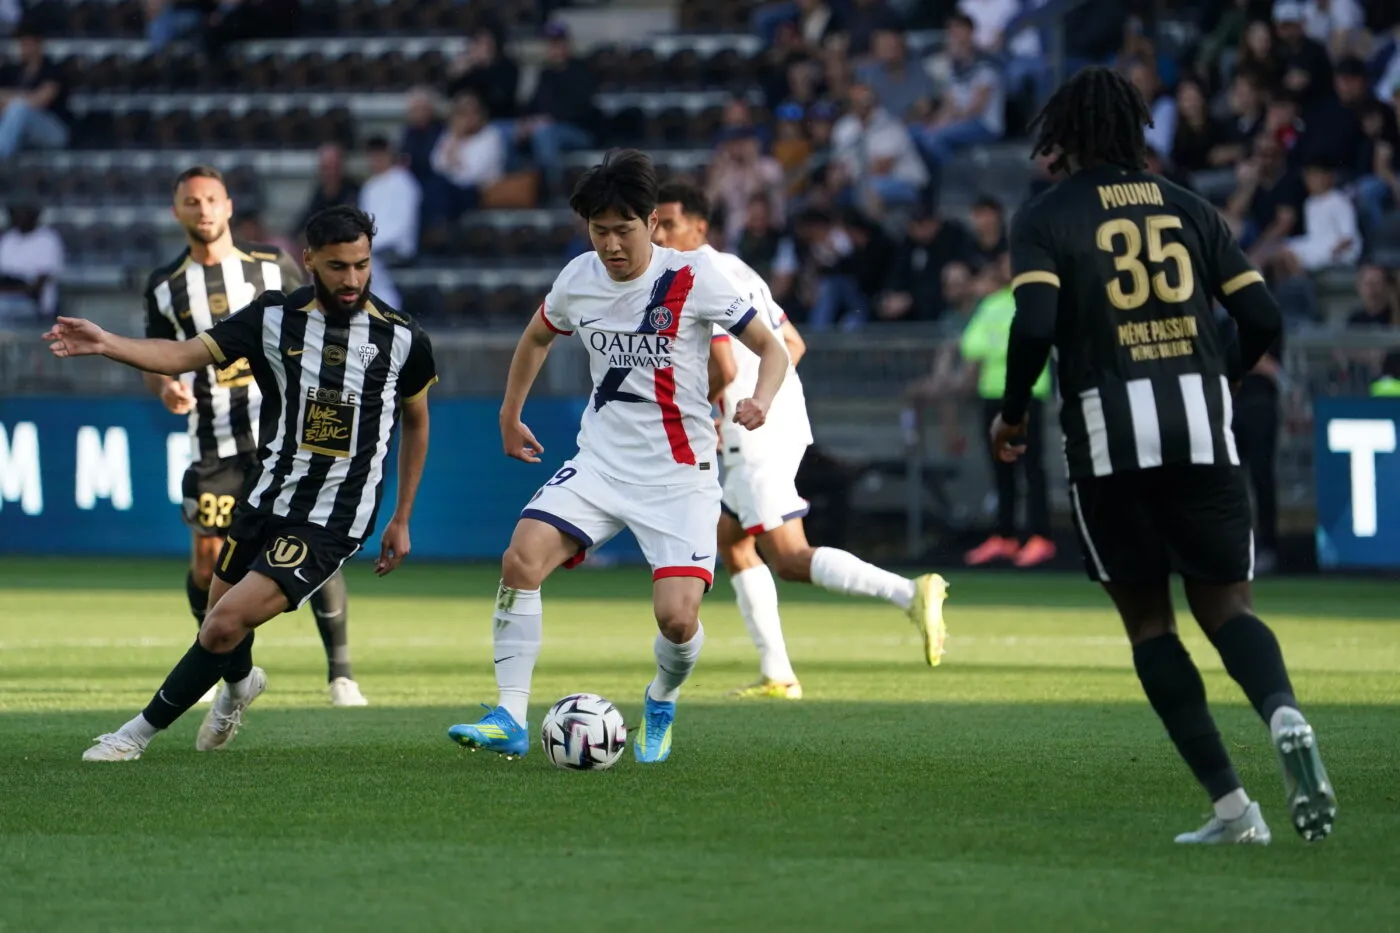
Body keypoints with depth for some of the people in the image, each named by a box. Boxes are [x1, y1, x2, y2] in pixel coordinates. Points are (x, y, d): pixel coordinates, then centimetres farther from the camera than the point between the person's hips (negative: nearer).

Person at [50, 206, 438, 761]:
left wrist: (402, 519, 12)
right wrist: (106, 344, -29)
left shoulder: (402, 340, -7)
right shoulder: (274, 318, -5)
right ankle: (239, 686, 54)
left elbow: (416, 423, 10)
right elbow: (184, 355, -12)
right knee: (217, 619, 17)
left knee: (225, 625, -15)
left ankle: (141, 732, 1)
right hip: (266, 502, 4)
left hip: (332, 524, -4)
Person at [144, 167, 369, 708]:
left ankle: (340, 673, -4)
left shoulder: (274, 266, 3)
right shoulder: (164, 286, 8)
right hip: (212, 443, 2)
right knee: (207, 557, -1)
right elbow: (154, 358, 15)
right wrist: (164, 387, -7)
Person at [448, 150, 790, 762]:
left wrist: (760, 400, -28)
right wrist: (509, 415, 25)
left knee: (677, 618, -18)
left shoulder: (692, 278, -12)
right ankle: (509, 720, -15)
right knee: (521, 560, -21)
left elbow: (772, 349, -8)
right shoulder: (578, 279, 1)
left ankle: (661, 706, 18)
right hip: (600, 463, 4)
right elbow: (537, 336, 23)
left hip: (680, 475, -4)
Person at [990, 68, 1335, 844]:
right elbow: (1262, 318, 7)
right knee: (1224, 603, 6)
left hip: (1108, 434, -2)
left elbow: (1035, 325, -14)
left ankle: (1229, 804, -1)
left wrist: (1011, 414, 2)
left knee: (1148, 619, 9)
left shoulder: (1045, 218, 2)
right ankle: (1284, 716, -28)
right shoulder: (1188, 208, 13)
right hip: (1201, 427, 2)